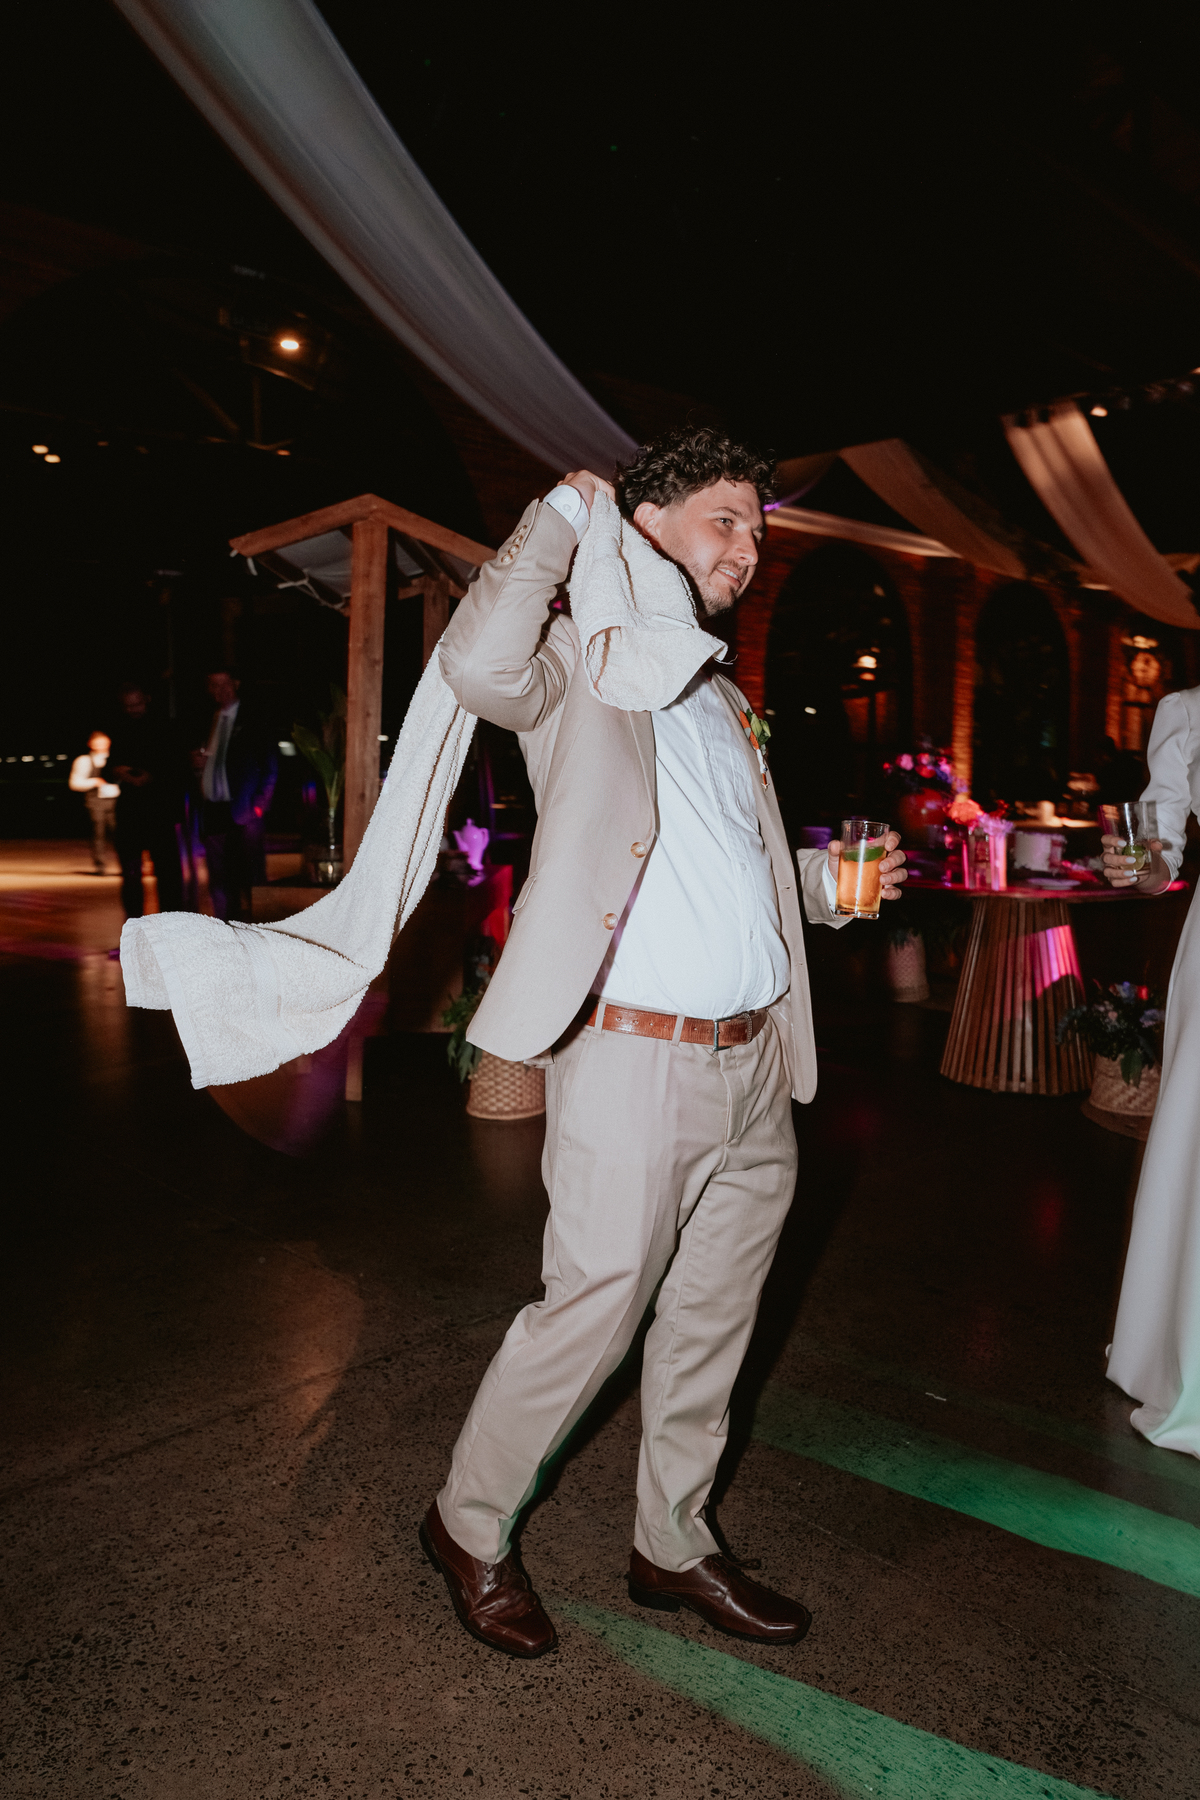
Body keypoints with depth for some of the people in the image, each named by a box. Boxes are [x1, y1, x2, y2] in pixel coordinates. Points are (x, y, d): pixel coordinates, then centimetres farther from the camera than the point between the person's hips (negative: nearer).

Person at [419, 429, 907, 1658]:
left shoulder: (725, 702, 20)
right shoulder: (583, 663, -2)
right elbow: (481, 663, -26)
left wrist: (823, 881, 6)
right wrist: (564, 513, -11)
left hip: (754, 1062, 8)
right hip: (634, 1059, -7)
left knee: (712, 1321, 17)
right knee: (594, 1310, 2)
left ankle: (673, 1546, 38)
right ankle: (469, 1525, 29)